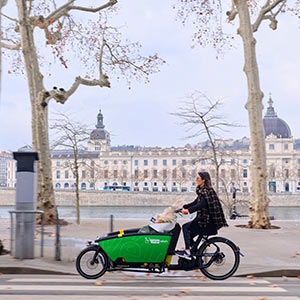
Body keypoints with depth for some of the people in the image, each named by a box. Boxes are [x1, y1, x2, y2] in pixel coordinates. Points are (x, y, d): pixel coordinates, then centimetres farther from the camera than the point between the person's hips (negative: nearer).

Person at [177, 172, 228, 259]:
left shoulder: (207, 191, -15)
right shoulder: (202, 191, 17)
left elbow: (201, 204, -29)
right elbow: (195, 203, 22)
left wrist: (189, 210, -37)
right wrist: (183, 207, 15)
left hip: (207, 222, -10)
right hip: (204, 219, 10)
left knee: (186, 227, -14)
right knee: (189, 234, 12)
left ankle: (187, 252, -15)